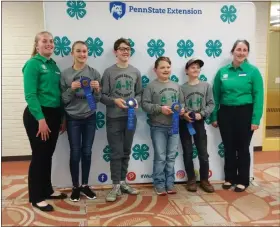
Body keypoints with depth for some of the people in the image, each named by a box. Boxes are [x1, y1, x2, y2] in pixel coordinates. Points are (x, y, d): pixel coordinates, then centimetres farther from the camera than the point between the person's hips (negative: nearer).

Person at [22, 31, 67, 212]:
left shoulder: (54, 66, 12)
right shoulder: (33, 64, -9)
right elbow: (30, 95, -16)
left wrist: (61, 116, 11)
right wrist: (40, 119, -21)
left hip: (54, 114, 7)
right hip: (37, 115, -7)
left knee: (48, 154, 15)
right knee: (39, 155, 0)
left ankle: (47, 190, 30)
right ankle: (36, 197, 12)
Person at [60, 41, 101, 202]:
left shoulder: (94, 73, -1)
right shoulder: (66, 74, -4)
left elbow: (97, 99, 2)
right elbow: (64, 100, -4)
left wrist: (97, 89, -18)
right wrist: (71, 89, -21)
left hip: (90, 118, 1)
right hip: (73, 119, -1)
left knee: (87, 152, 9)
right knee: (75, 153, 4)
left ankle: (85, 185, 24)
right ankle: (76, 186, 20)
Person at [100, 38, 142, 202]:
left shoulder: (136, 72, 7)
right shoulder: (109, 72, -3)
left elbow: (139, 93, 11)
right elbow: (102, 96, -4)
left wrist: (136, 101, -9)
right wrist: (114, 101, -21)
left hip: (131, 117, 4)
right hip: (114, 118, -3)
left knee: (126, 152, 12)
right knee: (116, 153, 0)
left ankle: (123, 182, 25)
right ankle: (116, 186, 9)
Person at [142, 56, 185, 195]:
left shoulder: (176, 86, 10)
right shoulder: (151, 86, -5)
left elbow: (182, 102, 15)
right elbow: (145, 104, -10)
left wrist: (182, 109, -6)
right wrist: (160, 108, -20)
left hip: (174, 127, 4)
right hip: (158, 127, -4)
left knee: (171, 157, 11)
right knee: (160, 157, 1)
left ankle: (170, 183, 22)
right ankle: (159, 184, 14)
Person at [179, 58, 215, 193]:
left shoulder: (206, 86, 1)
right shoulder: (182, 88, -2)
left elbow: (211, 104, 0)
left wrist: (201, 114, -13)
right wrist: (184, 114, -20)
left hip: (199, 123, 1)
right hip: (184, 123, 0)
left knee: (203, 153, 4)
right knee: (187, 153, 8)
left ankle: (204, 180, 19)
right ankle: (191, 180, 21)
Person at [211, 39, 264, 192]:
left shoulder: (253, 71, -6)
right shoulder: (222, 71, 3)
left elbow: (258, 96, -8)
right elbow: (216, 96, 6)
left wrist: (256, 119, -13)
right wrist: (214, 117, 4)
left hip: (244, 113, -2)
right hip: (225, 113, 3)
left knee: (242, 148, 9)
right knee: (229, 148, 12)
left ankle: (243, 180, 24)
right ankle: (229, 178, 29)